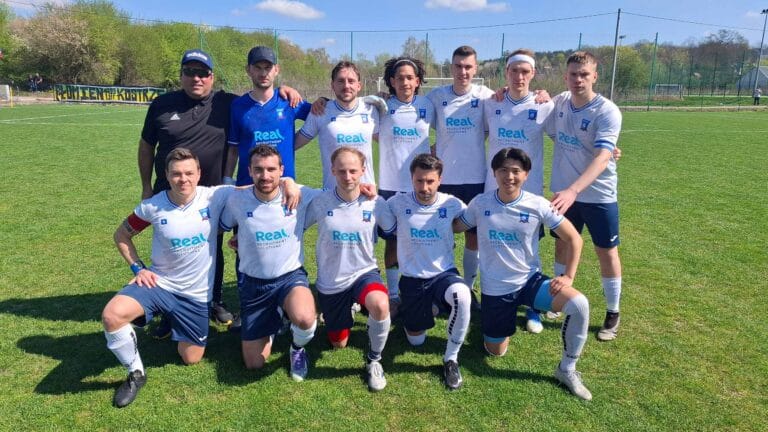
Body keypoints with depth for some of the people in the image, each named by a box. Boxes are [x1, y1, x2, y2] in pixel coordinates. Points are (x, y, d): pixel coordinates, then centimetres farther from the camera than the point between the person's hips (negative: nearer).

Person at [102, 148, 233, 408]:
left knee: (191, 360, 8)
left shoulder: (215, 197, -14)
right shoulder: (152, 206, -10)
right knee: (112, 315, -29)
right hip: (159, 283, 0)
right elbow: (121, 235, 7)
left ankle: (176, 325, 42)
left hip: (196, 294, 0)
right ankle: (136, 374, -1)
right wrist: (138, 268, -4)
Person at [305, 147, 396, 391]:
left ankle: (374, 359, -7)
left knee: (380, 305, -37)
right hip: (330, 283, 2)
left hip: (364, 273, -1)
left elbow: (396, 231, 3)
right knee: (339, 343, 16)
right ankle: (346, 312, 50)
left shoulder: (375, 203, -11)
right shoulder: (320, 202, -11)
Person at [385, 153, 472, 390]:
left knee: (462, 296, -36)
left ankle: (451, 358, -13)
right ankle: (427, 309, 45)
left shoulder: (452, 204, -8)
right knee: (416, 340, 10)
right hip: (412, 279, 1)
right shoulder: (398, 203, -9)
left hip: (445, 274, -1)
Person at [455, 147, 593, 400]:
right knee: (496, 351, 10)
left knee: (579, 305, -27)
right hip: (495, 288, 1)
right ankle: (496, 322, 44)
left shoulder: (538, 205, -12)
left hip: (531, 281, 0)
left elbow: (573, 238, -4)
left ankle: (567, 370, -5)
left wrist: (568, 276, -10)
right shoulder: (480, 204, -9)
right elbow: (455, 226, 9)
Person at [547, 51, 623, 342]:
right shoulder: (559, 102, -2)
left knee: (607, 252, 6)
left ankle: (613, 314, 23)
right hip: (564, 192, 5)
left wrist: (573, 190, -44)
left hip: (599, 196, -4)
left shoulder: (607, 112, -18)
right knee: (562, 244, 15)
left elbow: (602, 158, -29)